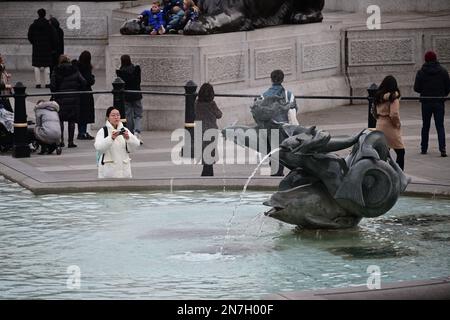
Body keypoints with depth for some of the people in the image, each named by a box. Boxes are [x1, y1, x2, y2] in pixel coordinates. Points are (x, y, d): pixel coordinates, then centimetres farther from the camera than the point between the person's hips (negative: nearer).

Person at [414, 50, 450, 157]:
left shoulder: (421, 72, -6)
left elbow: (416, 88, -6)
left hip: (426, 103, 0)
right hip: (439, 102, 0)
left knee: (425, 126, 13)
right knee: (440, 126, 0)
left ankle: (424, 148, 18)